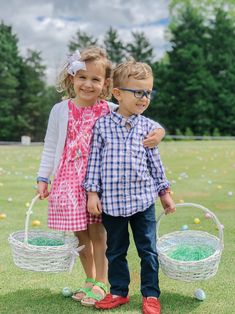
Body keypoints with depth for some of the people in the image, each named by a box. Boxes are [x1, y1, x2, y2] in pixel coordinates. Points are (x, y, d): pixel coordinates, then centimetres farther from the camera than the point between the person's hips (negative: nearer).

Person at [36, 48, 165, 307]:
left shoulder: (110, 111, -3)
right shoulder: (61, 110, 0)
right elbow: (50, 148, 5)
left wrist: (158, 131, -23)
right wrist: (43, 178, 4)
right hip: (70, 182, 2)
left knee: (97, 233, 4)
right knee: (80, 235, 11)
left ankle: (100, 284, 20)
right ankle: (90, 280, 29)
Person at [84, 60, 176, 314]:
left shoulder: (148, 126, 2)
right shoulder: (102, 125, -4)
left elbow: (155, 162, 9)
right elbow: (94, 160, -1)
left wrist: (164, 192, 11)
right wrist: (92, 192, -4)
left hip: (143, 198, 1)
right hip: (112, 200, -1)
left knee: (148, 249, 7)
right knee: (115, 250, 14)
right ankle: (118, 292, 30)